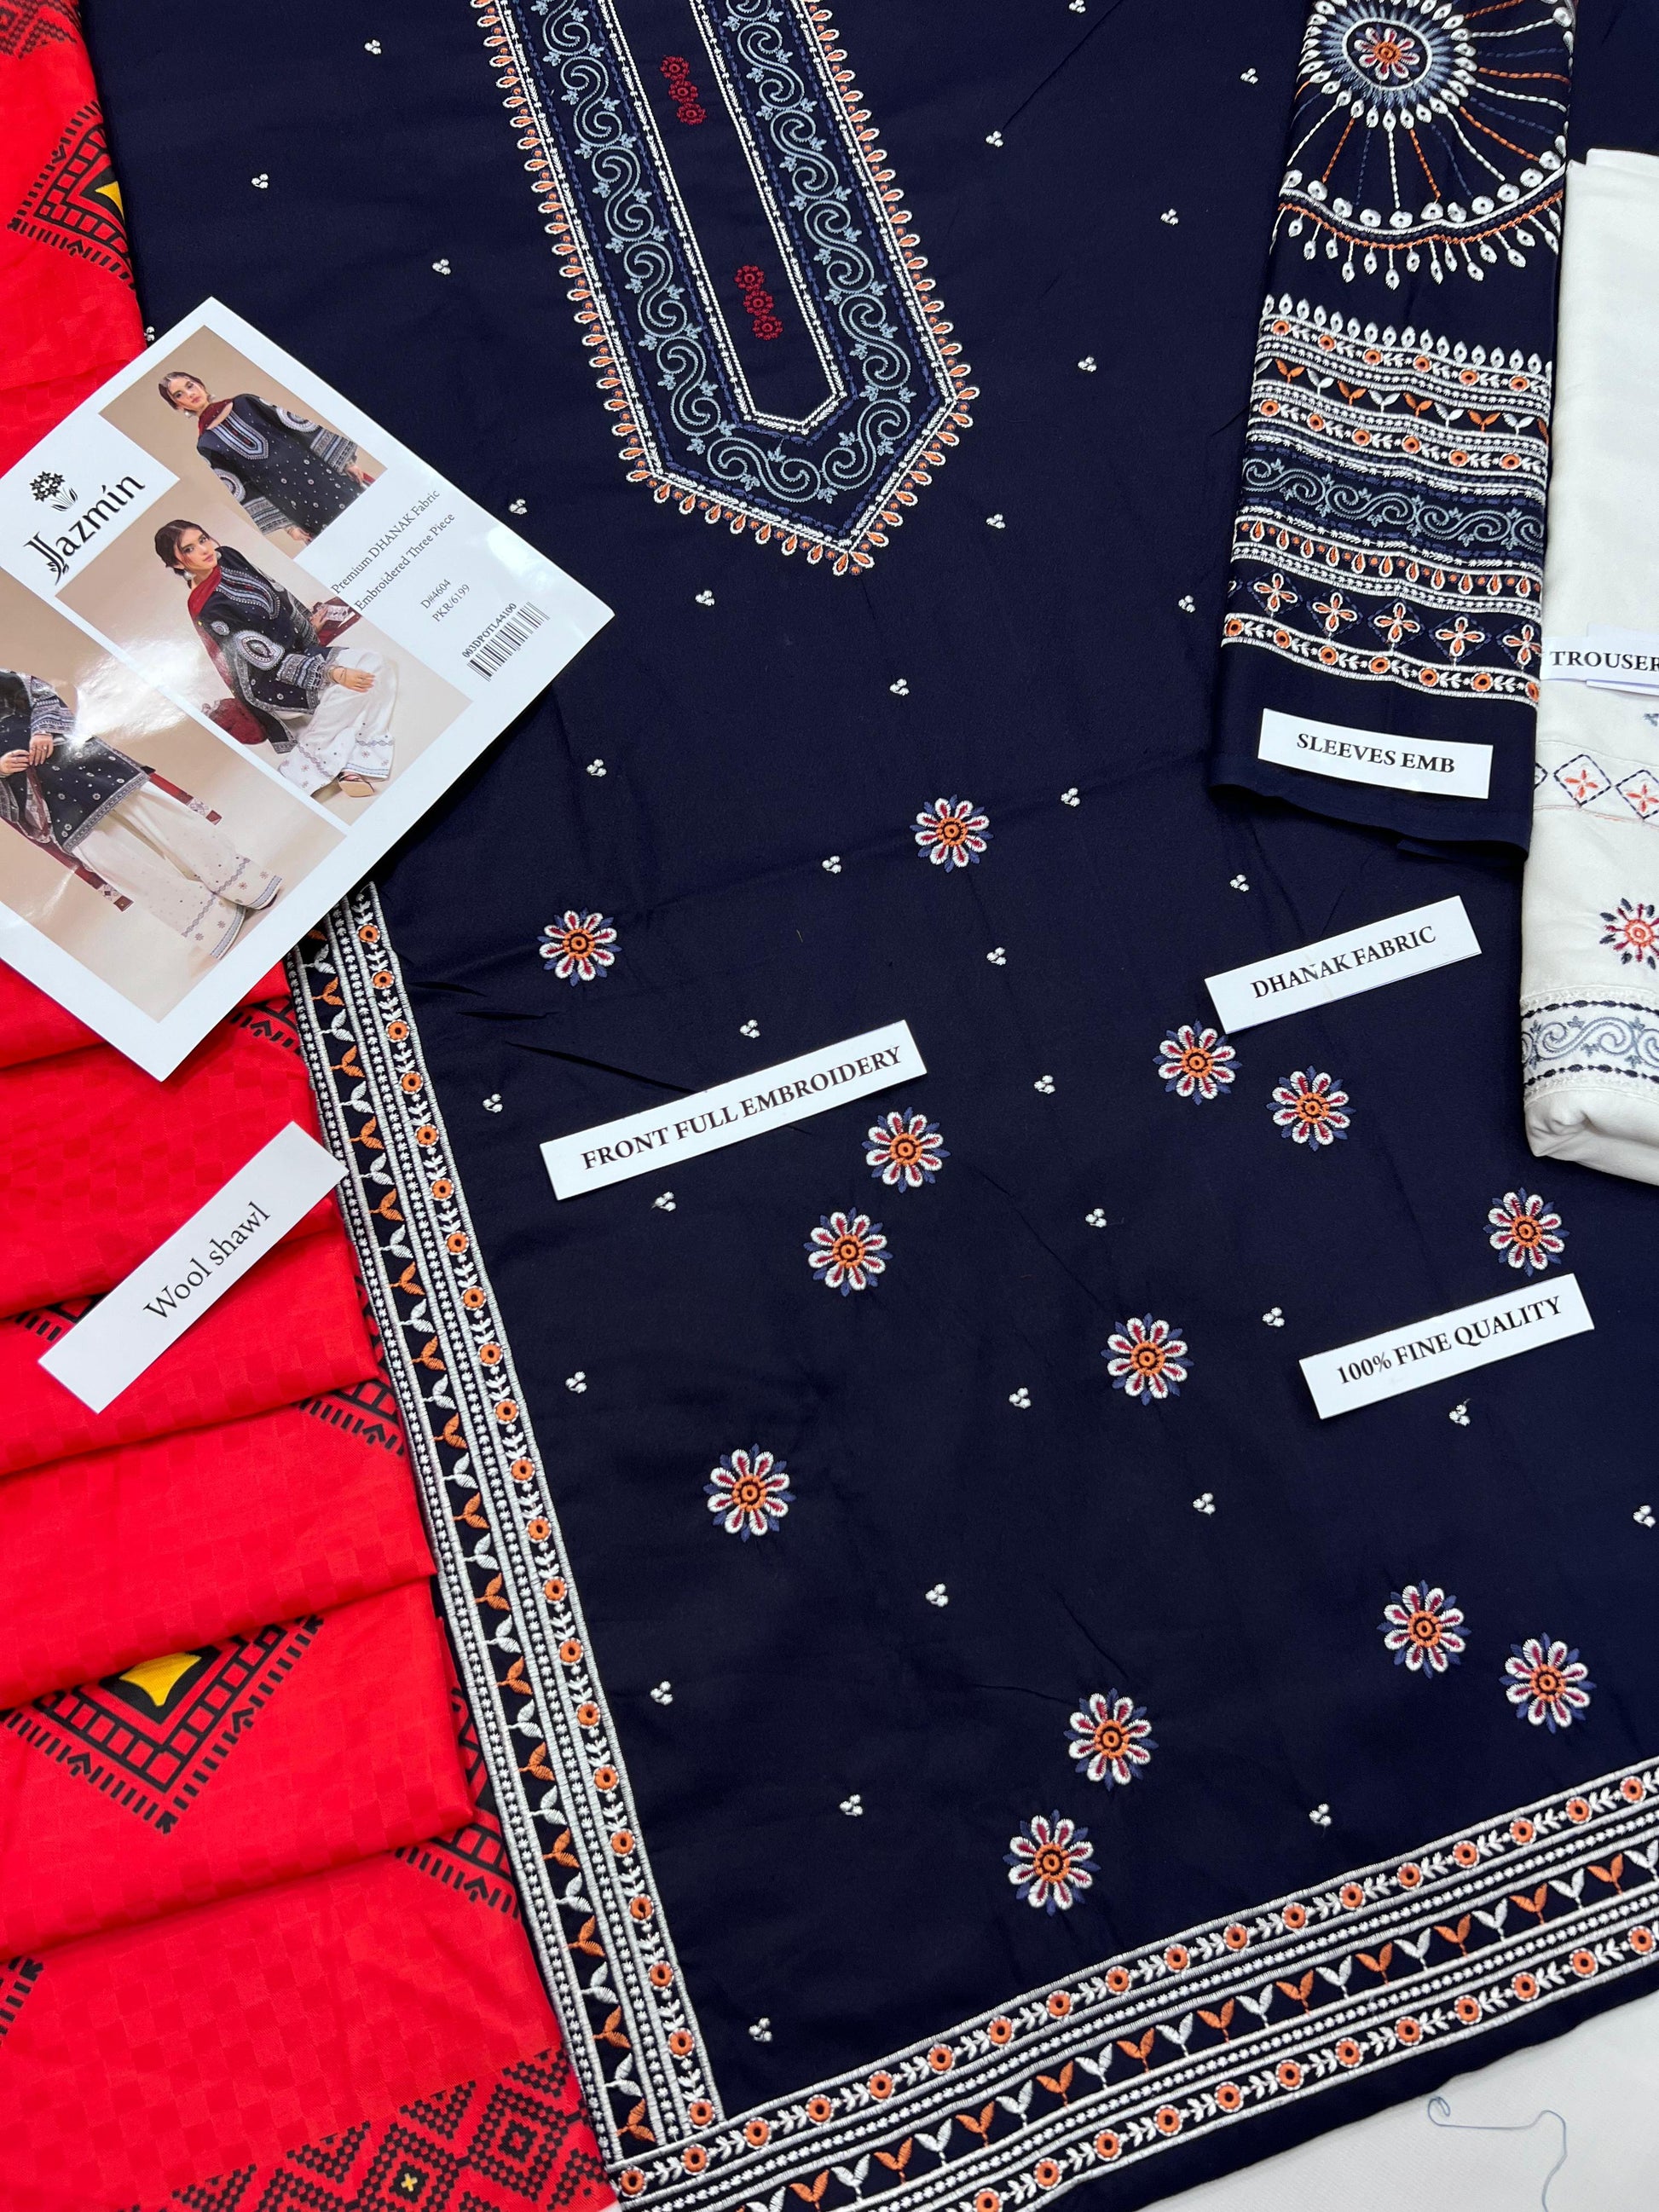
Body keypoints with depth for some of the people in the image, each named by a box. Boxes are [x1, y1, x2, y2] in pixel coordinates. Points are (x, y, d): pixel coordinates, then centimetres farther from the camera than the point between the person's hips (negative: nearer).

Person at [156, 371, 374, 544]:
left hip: (322, 473, 2)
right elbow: (242, 491, 2)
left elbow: (297, 425, 6)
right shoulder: (207, 446, 4)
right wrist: (287, 523, -6)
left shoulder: (244, 403, 9)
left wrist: (346, 459, -1)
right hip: (294, 502, -2)